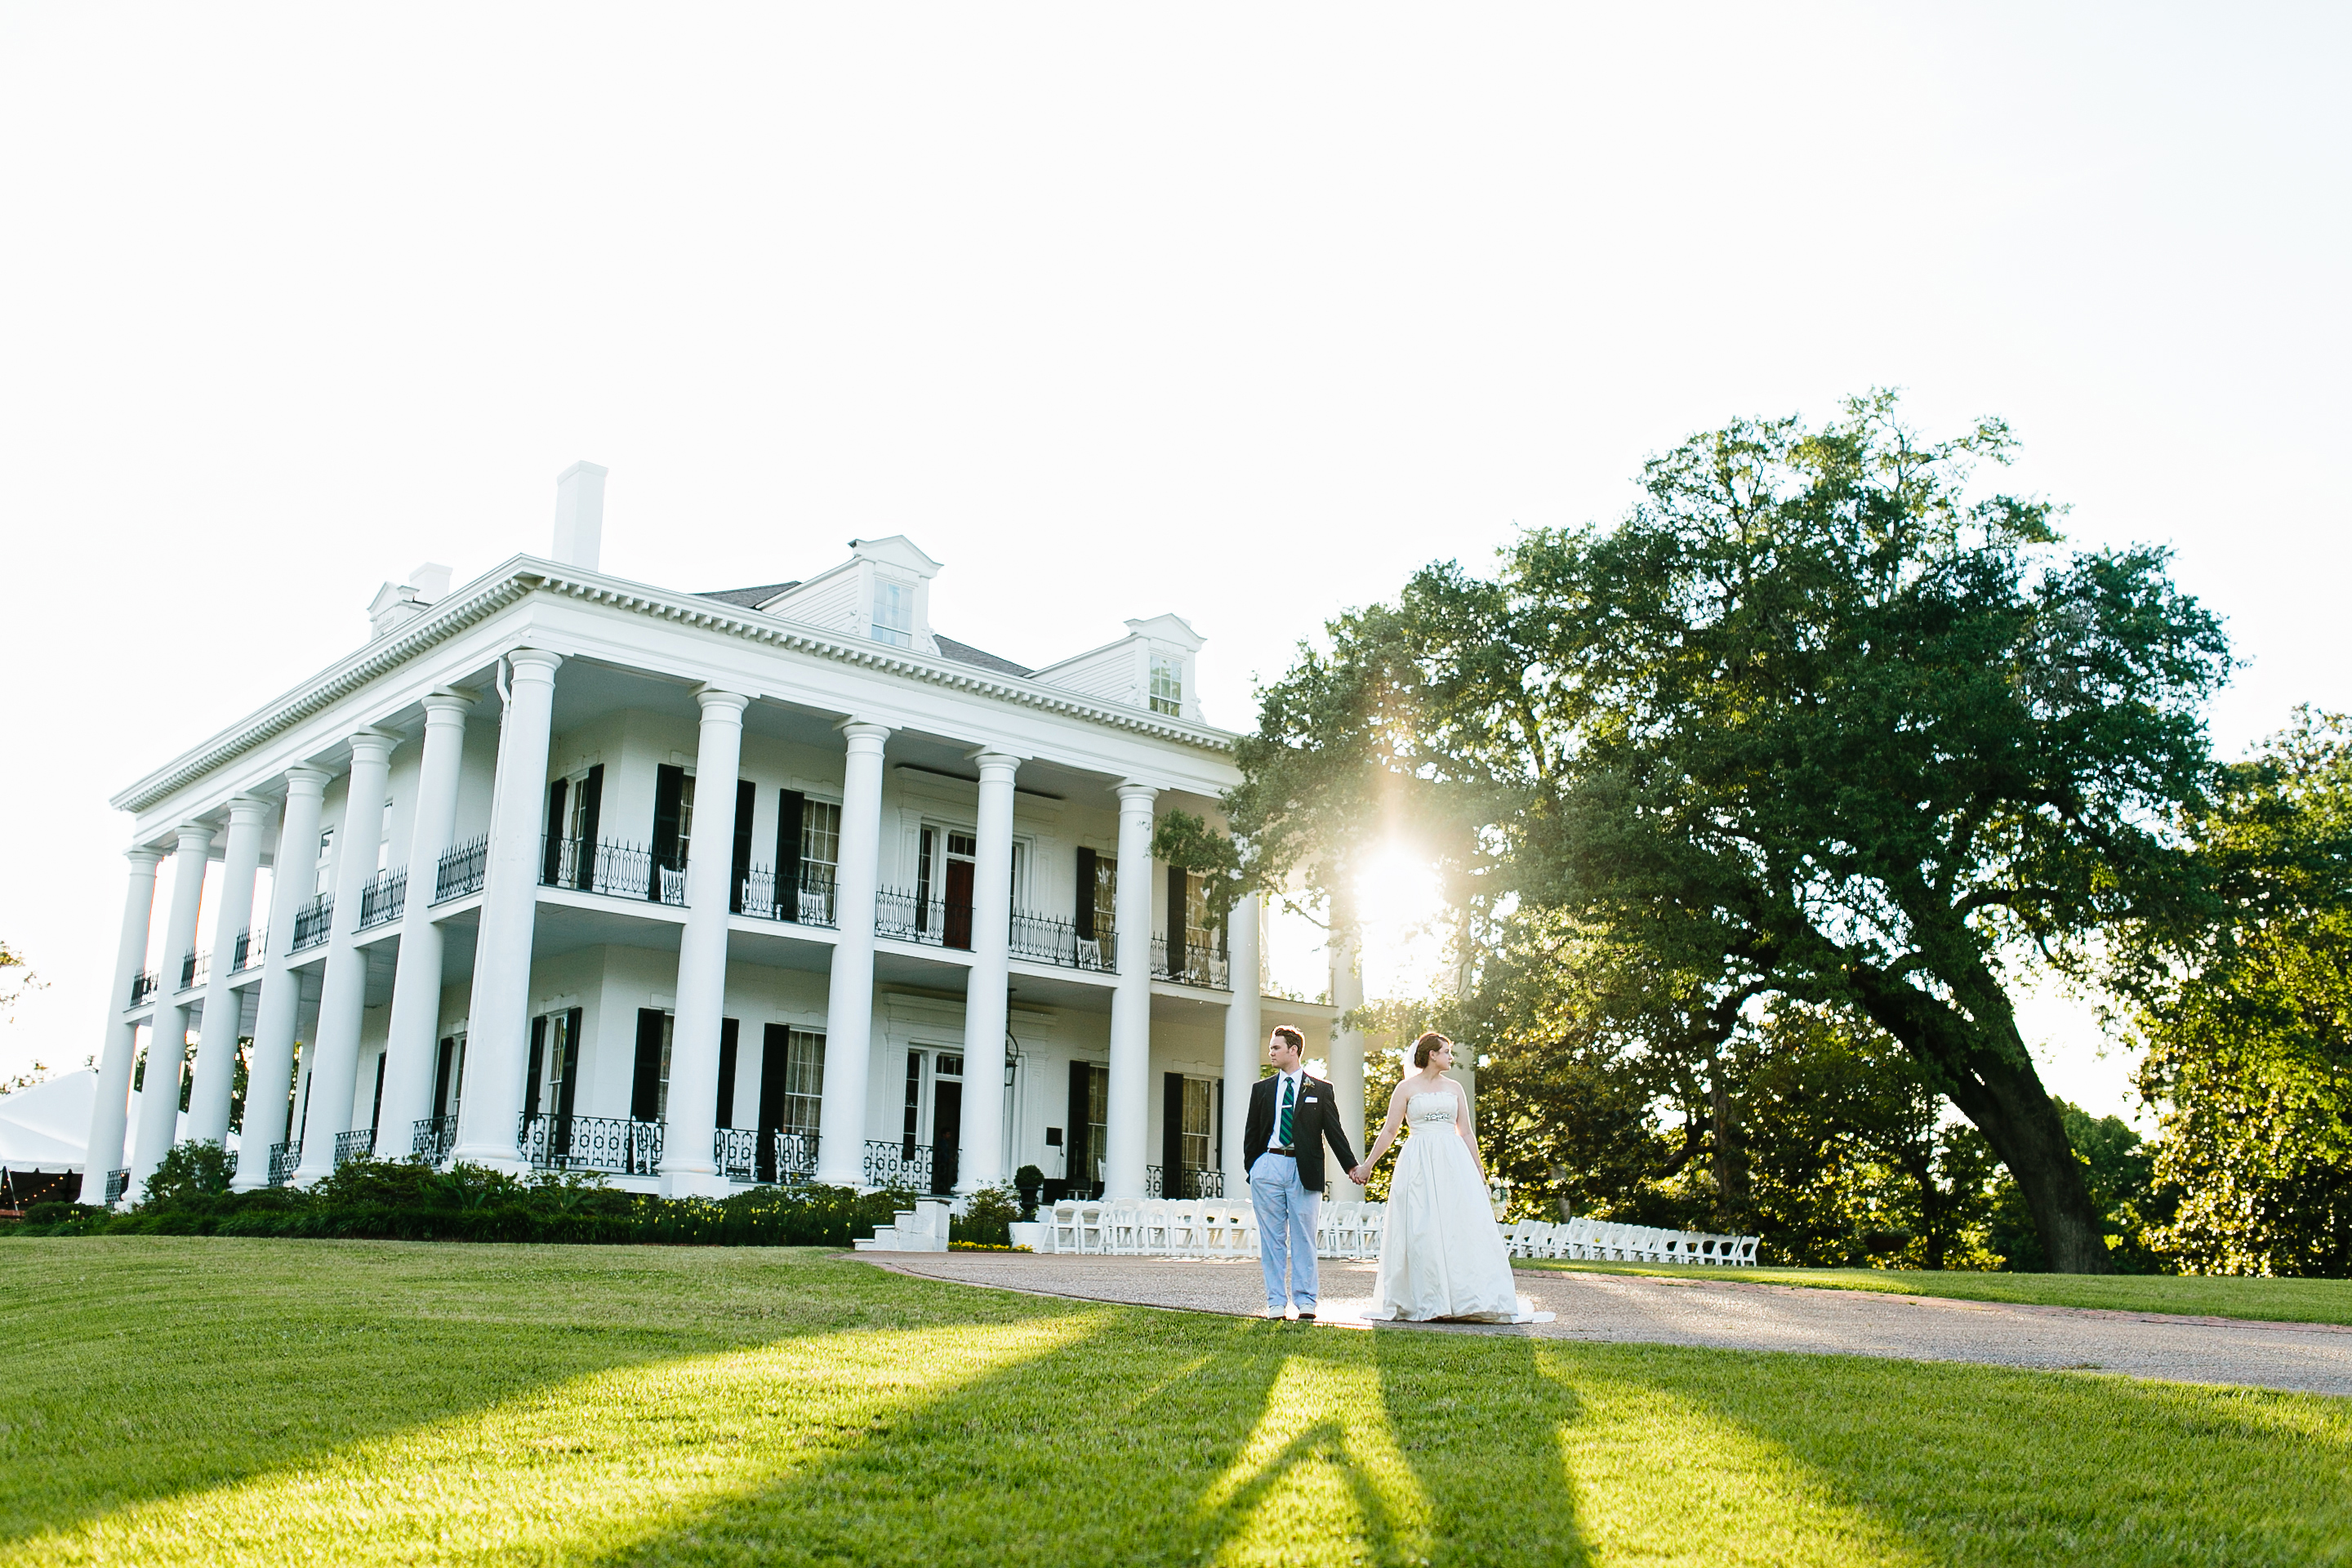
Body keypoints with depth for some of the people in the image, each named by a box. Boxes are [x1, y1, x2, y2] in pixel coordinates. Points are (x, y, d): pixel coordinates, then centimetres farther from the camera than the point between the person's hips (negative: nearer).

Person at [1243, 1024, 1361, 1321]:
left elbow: (1334, 1130, 6)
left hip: (1304, 1170, -2)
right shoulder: (1262, 1089, 12)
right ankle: (1276, 1302, 9)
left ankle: (1305, 1301, 7)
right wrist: (1250, 1168, 8)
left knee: (1303, 1237, 0)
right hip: (1269, 1166, 2)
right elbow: (1252, 1132, 15)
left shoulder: (1320, 1090, 6)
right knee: (1272, 1238, 4)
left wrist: (1352, 1166, 0)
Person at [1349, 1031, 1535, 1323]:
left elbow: (1466, 1133, 17)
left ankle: (1475, 1298, -4)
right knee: (1422, 1230, -6)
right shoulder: (1407, 1088, 5)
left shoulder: (1454, 1088, 15)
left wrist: (1478, 1169, 13)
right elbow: (1390, 1130, 6)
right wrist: (1367, 1165, 4)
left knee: (1466, 1227, -7)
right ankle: (1425, 1302, 0)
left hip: (1454, 1161, 3)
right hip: (1419, 1164, -3)